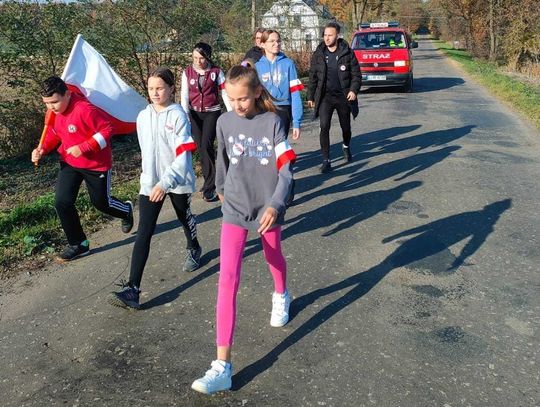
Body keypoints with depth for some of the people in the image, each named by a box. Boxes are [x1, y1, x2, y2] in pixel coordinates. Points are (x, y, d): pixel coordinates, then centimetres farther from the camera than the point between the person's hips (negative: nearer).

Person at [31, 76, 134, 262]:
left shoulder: (85, 109, -27)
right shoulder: (53, 112, -4)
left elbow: (106, 129, -22)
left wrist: (83, 148, -28)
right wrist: (42, 149, -8)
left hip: (96, 164, -6)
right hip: (69, 163, 6)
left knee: (101, 202, 9)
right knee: (62, 202, -3)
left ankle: (126, 210, 44)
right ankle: (78, 245, 13)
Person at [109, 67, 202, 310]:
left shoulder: (178, 116, -14)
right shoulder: (143, 116, 3)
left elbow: (183, 156, -22)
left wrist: (166, 182, -33)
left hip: (178, 181, -3)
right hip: (150, 182, 4)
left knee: (185, 219, 21)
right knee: (143, 234, -5)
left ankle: (194, 250, 54)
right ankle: (132, 289, -8)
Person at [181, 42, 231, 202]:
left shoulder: (216, 71, -4)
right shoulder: (187, 72, 1)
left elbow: (225, 93, -4)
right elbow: (184, 95, -5)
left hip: (212, 113, -3)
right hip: (194, 114, 3)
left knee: (206, 146, -16)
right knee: (200, 147, 6)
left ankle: (209, 187, -11)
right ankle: (210, 180, 23)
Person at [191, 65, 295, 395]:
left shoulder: (273, 122, -12)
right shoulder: (225, 122, -4)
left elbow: (286, 170, -15)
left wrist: (275, 205, -29)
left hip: (268, 208, -1)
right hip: (235, 209, 1)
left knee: (274, 257, 24)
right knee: (227, 280, -9)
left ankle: (281, 297, 62)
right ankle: (223, 367, -8)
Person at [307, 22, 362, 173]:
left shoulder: (347, 53, -2)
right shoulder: (318, 54, 2)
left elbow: (356, 74, 1)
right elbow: (313, 77, 8)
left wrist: (354, 90, -15)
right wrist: (310, 96, 6)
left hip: (343, 96, 0)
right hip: (325, 97, 0)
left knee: (346, 127, 13)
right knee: (324, 127, -13)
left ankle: (346, 146, 46)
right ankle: (326, 160, -6)